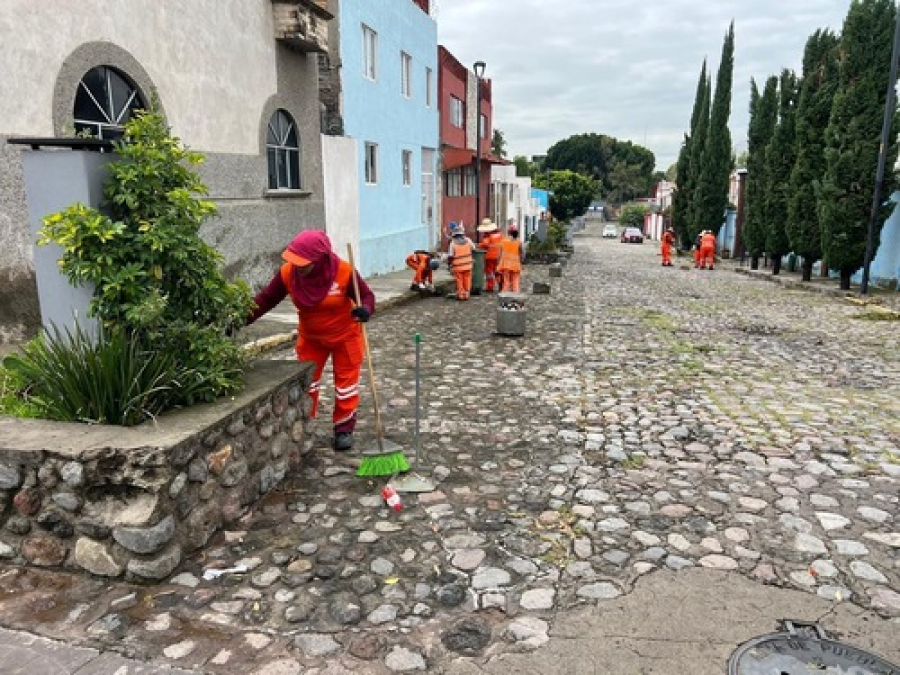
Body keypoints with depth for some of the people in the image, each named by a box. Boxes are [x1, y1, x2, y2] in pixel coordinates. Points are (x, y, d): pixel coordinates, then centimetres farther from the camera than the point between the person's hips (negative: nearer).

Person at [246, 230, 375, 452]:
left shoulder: (344, 271, -29)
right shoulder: (287, 273, -20)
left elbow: (366, 295, -18)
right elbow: (266, 299, -12)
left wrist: (365, 309, -41)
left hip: (345, 335, -3)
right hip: (310, 337, 3)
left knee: (346, 382, 7)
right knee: (305, 382, 10)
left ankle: (344, 429, 24)